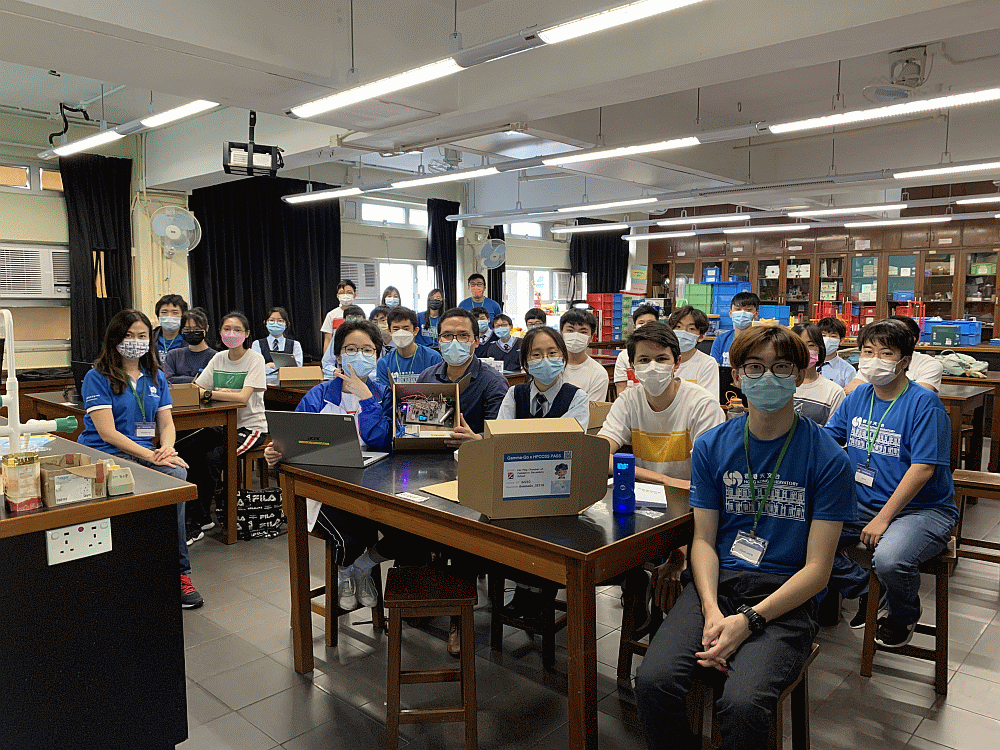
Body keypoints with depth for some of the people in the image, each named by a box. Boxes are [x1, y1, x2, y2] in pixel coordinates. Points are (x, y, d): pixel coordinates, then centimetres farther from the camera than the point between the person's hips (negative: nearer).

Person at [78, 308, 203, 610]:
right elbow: (107, 432, -10)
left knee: (177, 473, -30)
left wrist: (166, 449, -11)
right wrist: (151, 456, -20)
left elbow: (166, 424, 13)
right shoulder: (97, 377, -1)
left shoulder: (156, 377, 16)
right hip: (103, 455, -4)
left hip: (145, 452, 4)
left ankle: (179, 572, -23)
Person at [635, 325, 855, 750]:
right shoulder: (712, 445, 7)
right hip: (716, 583, 3)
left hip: (786, 596, -2)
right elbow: (704, 538, 6)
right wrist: (712, 611, -12)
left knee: (743, 704, -30)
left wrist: (748, 620, -17)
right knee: (653, 682, -23)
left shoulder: (827, 458, -2)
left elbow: (817, 568, -5)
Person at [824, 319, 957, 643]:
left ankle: (903, 614, 5)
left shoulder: (924, 403, -12)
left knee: (889, 559, -34)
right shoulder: (858, 396, 7)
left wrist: (883, 519, -21)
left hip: (923, 509, -6)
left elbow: (922, 469, -18)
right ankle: (867, 592, 13)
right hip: (864, 504, 6)